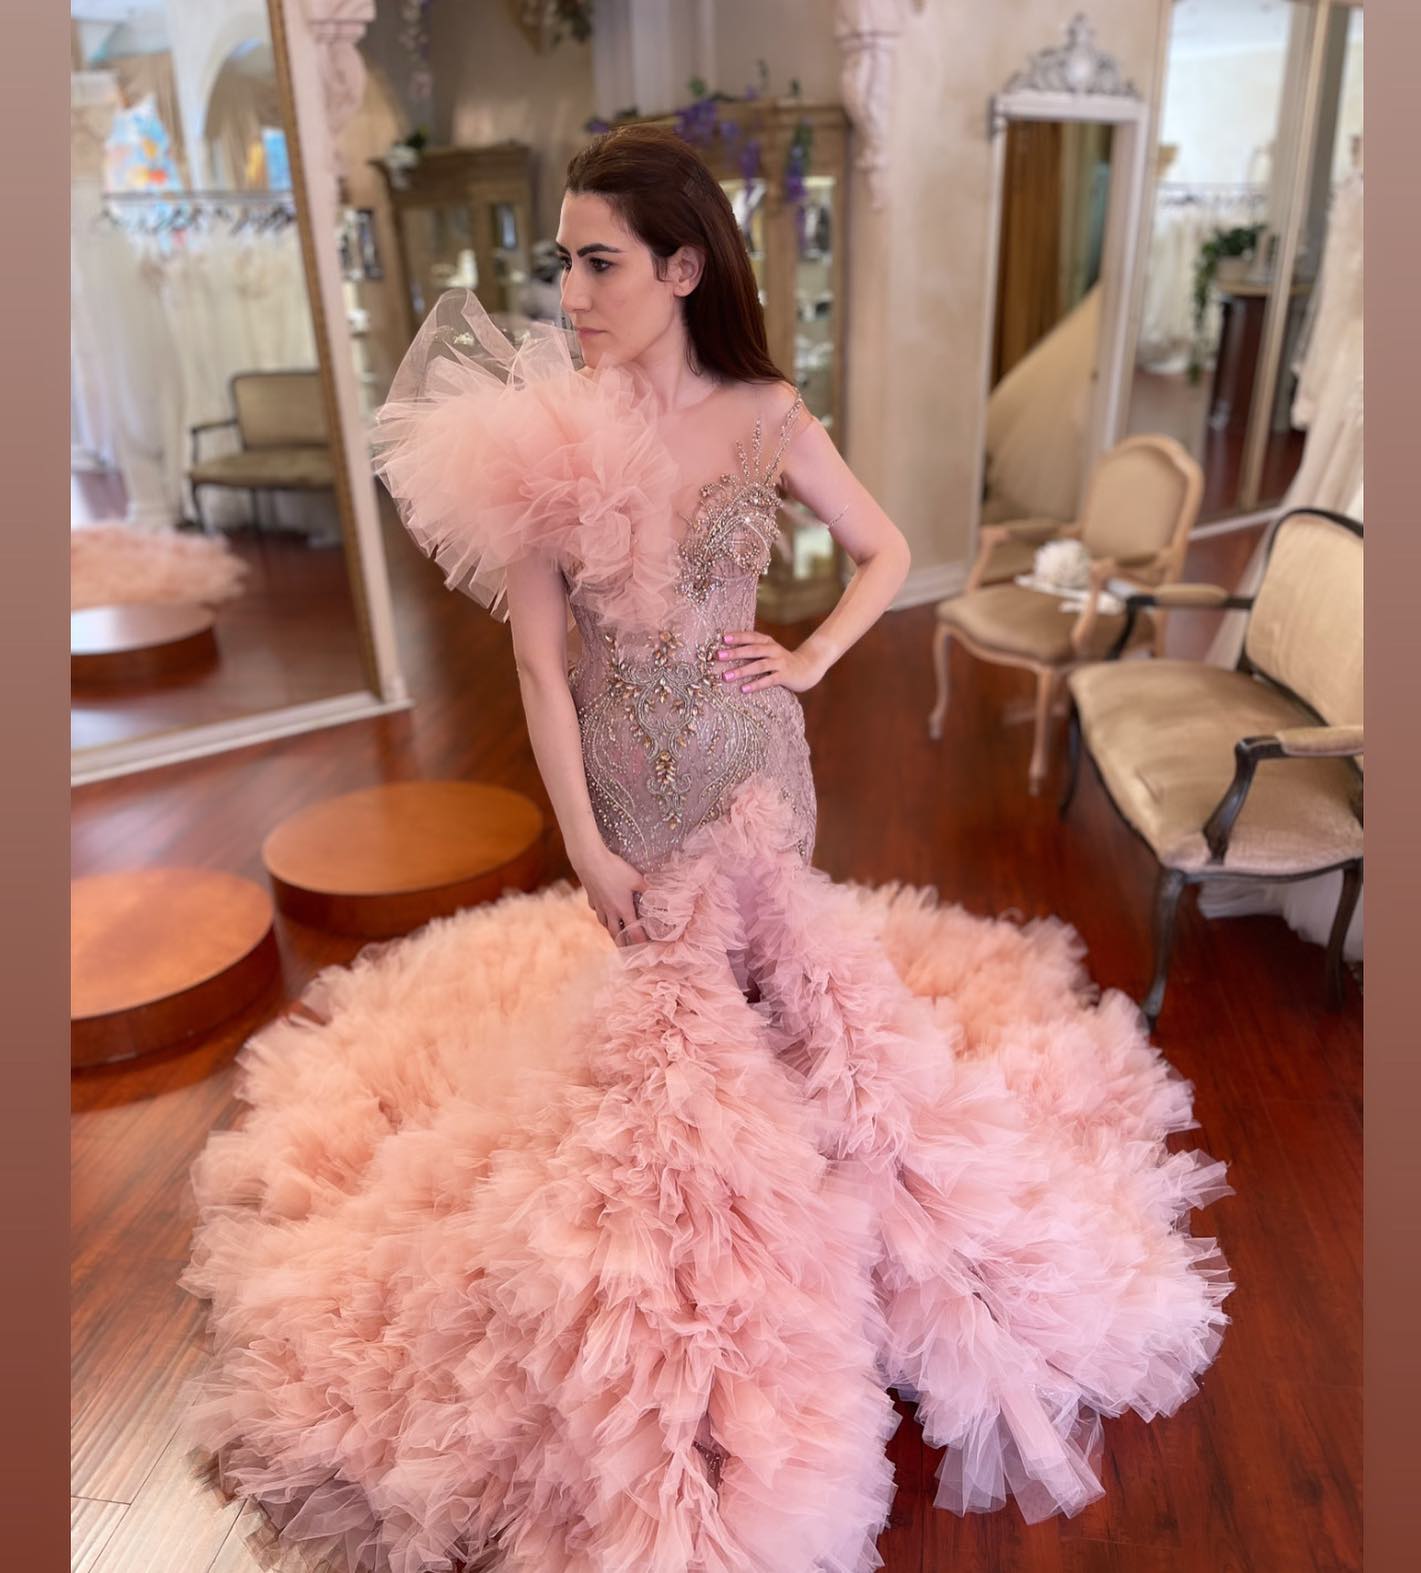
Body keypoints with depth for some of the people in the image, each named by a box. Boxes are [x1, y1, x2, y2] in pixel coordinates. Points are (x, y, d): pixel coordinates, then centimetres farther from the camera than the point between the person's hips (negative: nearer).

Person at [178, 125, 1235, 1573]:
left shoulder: (768, 421, -9)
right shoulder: (537, 436, -13)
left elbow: (886, 552, 5)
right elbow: (539, 660, -12)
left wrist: (812, 659, -7)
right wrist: (586, 852, -11)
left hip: (754, 758, 1)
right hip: (625, 775, -1)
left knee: (764, 956, 18)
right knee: (663, 987, 15)